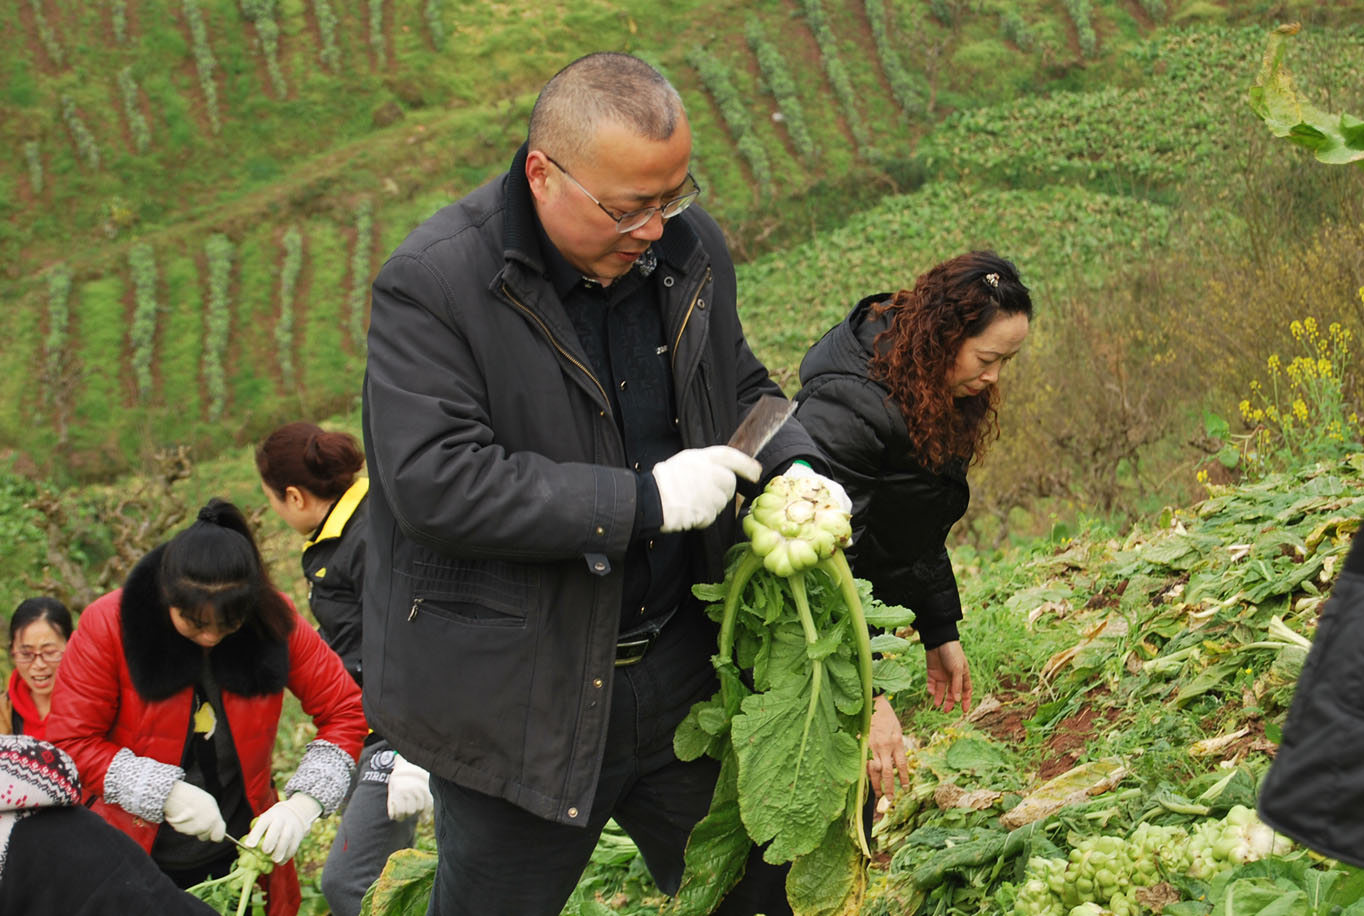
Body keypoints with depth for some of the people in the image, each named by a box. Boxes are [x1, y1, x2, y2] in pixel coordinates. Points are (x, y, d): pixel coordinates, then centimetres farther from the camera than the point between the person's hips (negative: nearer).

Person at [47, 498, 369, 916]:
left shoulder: (273, 621, -10)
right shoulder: (107, 626, -15)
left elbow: (345, 711, -4)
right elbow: (70, 742, -13)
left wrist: (302, 803, -18)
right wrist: (164, 793, -24)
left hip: (239, 853, 2)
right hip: (133, 862, -2)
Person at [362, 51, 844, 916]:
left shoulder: (690, 246, 1)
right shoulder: (431, 285, -19)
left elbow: (742, 389, 16)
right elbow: (435, 483, -26)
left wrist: (797, 474, -6)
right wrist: (642, 501, -26)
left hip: (681, 669, 5)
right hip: (517, 701, -5)